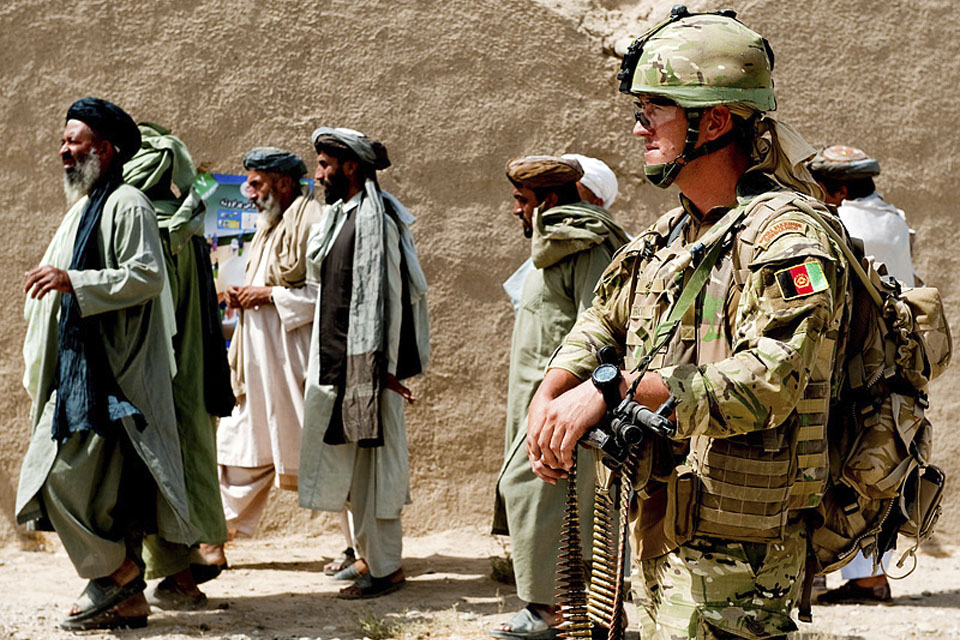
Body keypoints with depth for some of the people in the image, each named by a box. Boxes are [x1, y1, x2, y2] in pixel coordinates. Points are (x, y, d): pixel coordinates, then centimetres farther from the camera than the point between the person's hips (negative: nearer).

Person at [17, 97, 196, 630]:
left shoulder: (127, 205, -9)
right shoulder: (85, 208, 21)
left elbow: (147, 275, -20)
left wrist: (73, 281, -23)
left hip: (108, 375, -9)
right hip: (80, 371, 9)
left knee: (66, 475, -12)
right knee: (105, 483, 8)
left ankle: (113, 571, 2)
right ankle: (127, 597, 13)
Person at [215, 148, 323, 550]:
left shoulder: (312, 221, -11)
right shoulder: (271, 226, 20)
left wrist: (271, 295, -17)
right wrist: (244, 297, 9)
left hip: (296, 361, -9)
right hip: (260, 364, 9)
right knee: (242, 447, 10)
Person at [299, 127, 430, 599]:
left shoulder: (374, 219, -14)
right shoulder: (342, 215, 15)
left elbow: (385, 297, -19)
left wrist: (379, 367, -22)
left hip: (366, 364, -10)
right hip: (337, 361, 10)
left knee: (372, 460, -4)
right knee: (344, 458, 15)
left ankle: (385, 568, 4)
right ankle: (366, 554, 26)